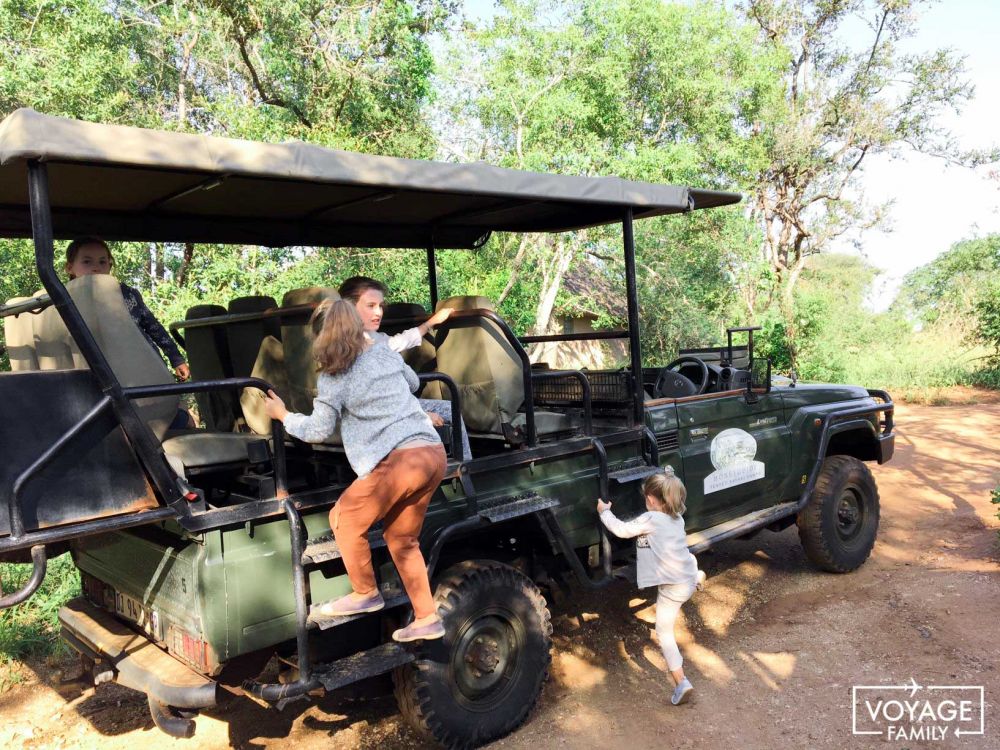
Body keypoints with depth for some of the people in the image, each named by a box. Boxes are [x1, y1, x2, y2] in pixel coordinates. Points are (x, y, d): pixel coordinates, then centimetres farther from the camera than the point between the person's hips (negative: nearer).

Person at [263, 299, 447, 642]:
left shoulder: (333, 377, -2)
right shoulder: (385, 351, 17)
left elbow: (318, 430, 3)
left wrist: (283, 416, 19)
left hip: (400, 460, -8)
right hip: (434, 453, 8)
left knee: (344, 520, 14)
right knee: (401, 537, 21)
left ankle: (365, 594, 25)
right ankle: (427, 618, 22)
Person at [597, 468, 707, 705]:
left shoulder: (650, 519, -14)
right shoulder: (677, 519, 9)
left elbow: (621, 530, -11)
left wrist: (604, 511, 4)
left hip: (673, 586, -7)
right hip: (688, 578, 7)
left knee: (664, 632, -1)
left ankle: (681, 682, -6)